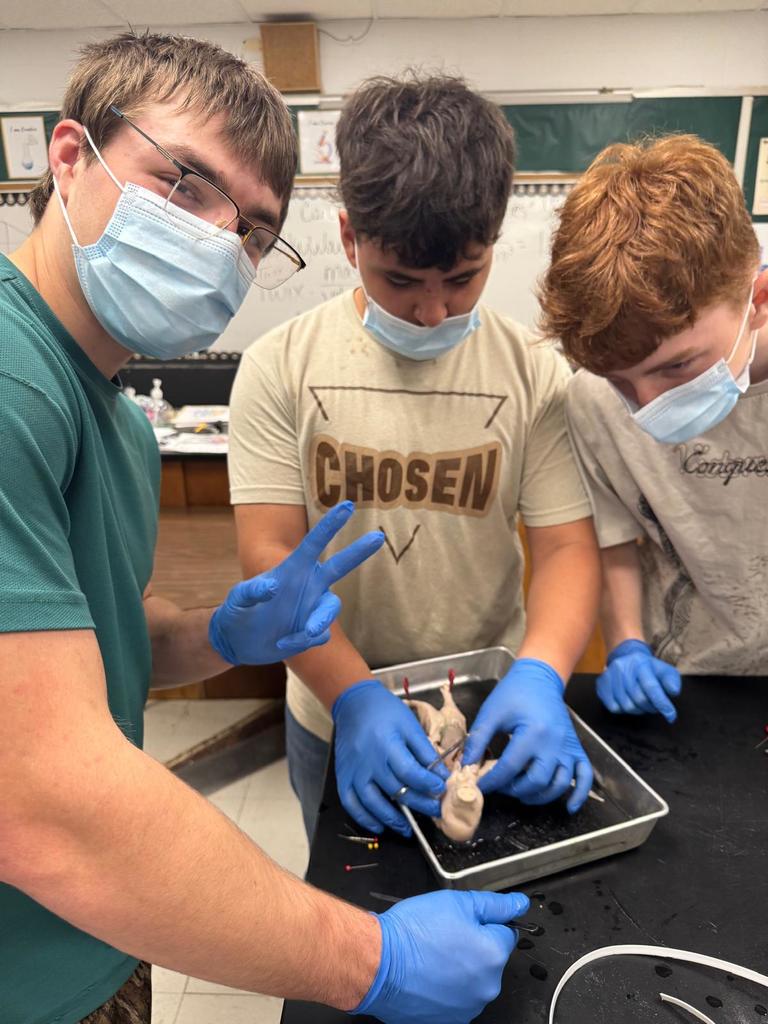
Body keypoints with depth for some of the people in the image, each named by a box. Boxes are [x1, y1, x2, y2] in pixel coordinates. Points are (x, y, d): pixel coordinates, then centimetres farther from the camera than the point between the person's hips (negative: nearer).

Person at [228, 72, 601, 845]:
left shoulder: (534, 374, -11)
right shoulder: (280, 368, -13)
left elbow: (566, 547, -11)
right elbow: (270, 552, -16)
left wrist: (539, 677, -29)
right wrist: (354, 695, -28)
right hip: (334, 714, 1)